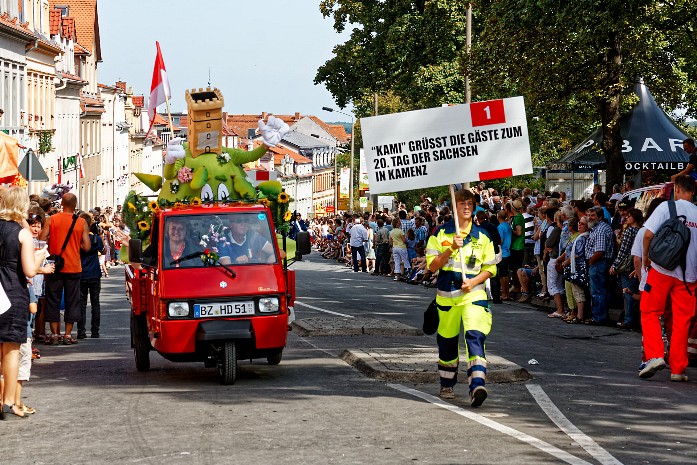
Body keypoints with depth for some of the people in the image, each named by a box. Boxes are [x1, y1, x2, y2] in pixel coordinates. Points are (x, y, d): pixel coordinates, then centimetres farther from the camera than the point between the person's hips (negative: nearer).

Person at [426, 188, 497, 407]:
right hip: (446, 295, 1)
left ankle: (477, 385, -30)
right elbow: (432, 266, -3)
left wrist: (474, 282, -10)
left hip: (473, 294, -1)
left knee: (475, 336, -20)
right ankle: (447, 385, 31)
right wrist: (451, 249, -18)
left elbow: (490, 268, 7)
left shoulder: (482, 236, 5)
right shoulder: (441, 233, 3)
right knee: (447, 341, 11)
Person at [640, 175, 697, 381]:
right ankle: (677, 369, 8)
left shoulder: (667, 207, -4)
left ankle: (654, 356, -8)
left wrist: (646, 258, 3)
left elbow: (649, 234, -12)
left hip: (662, 270, -3)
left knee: (650, 313, 8)